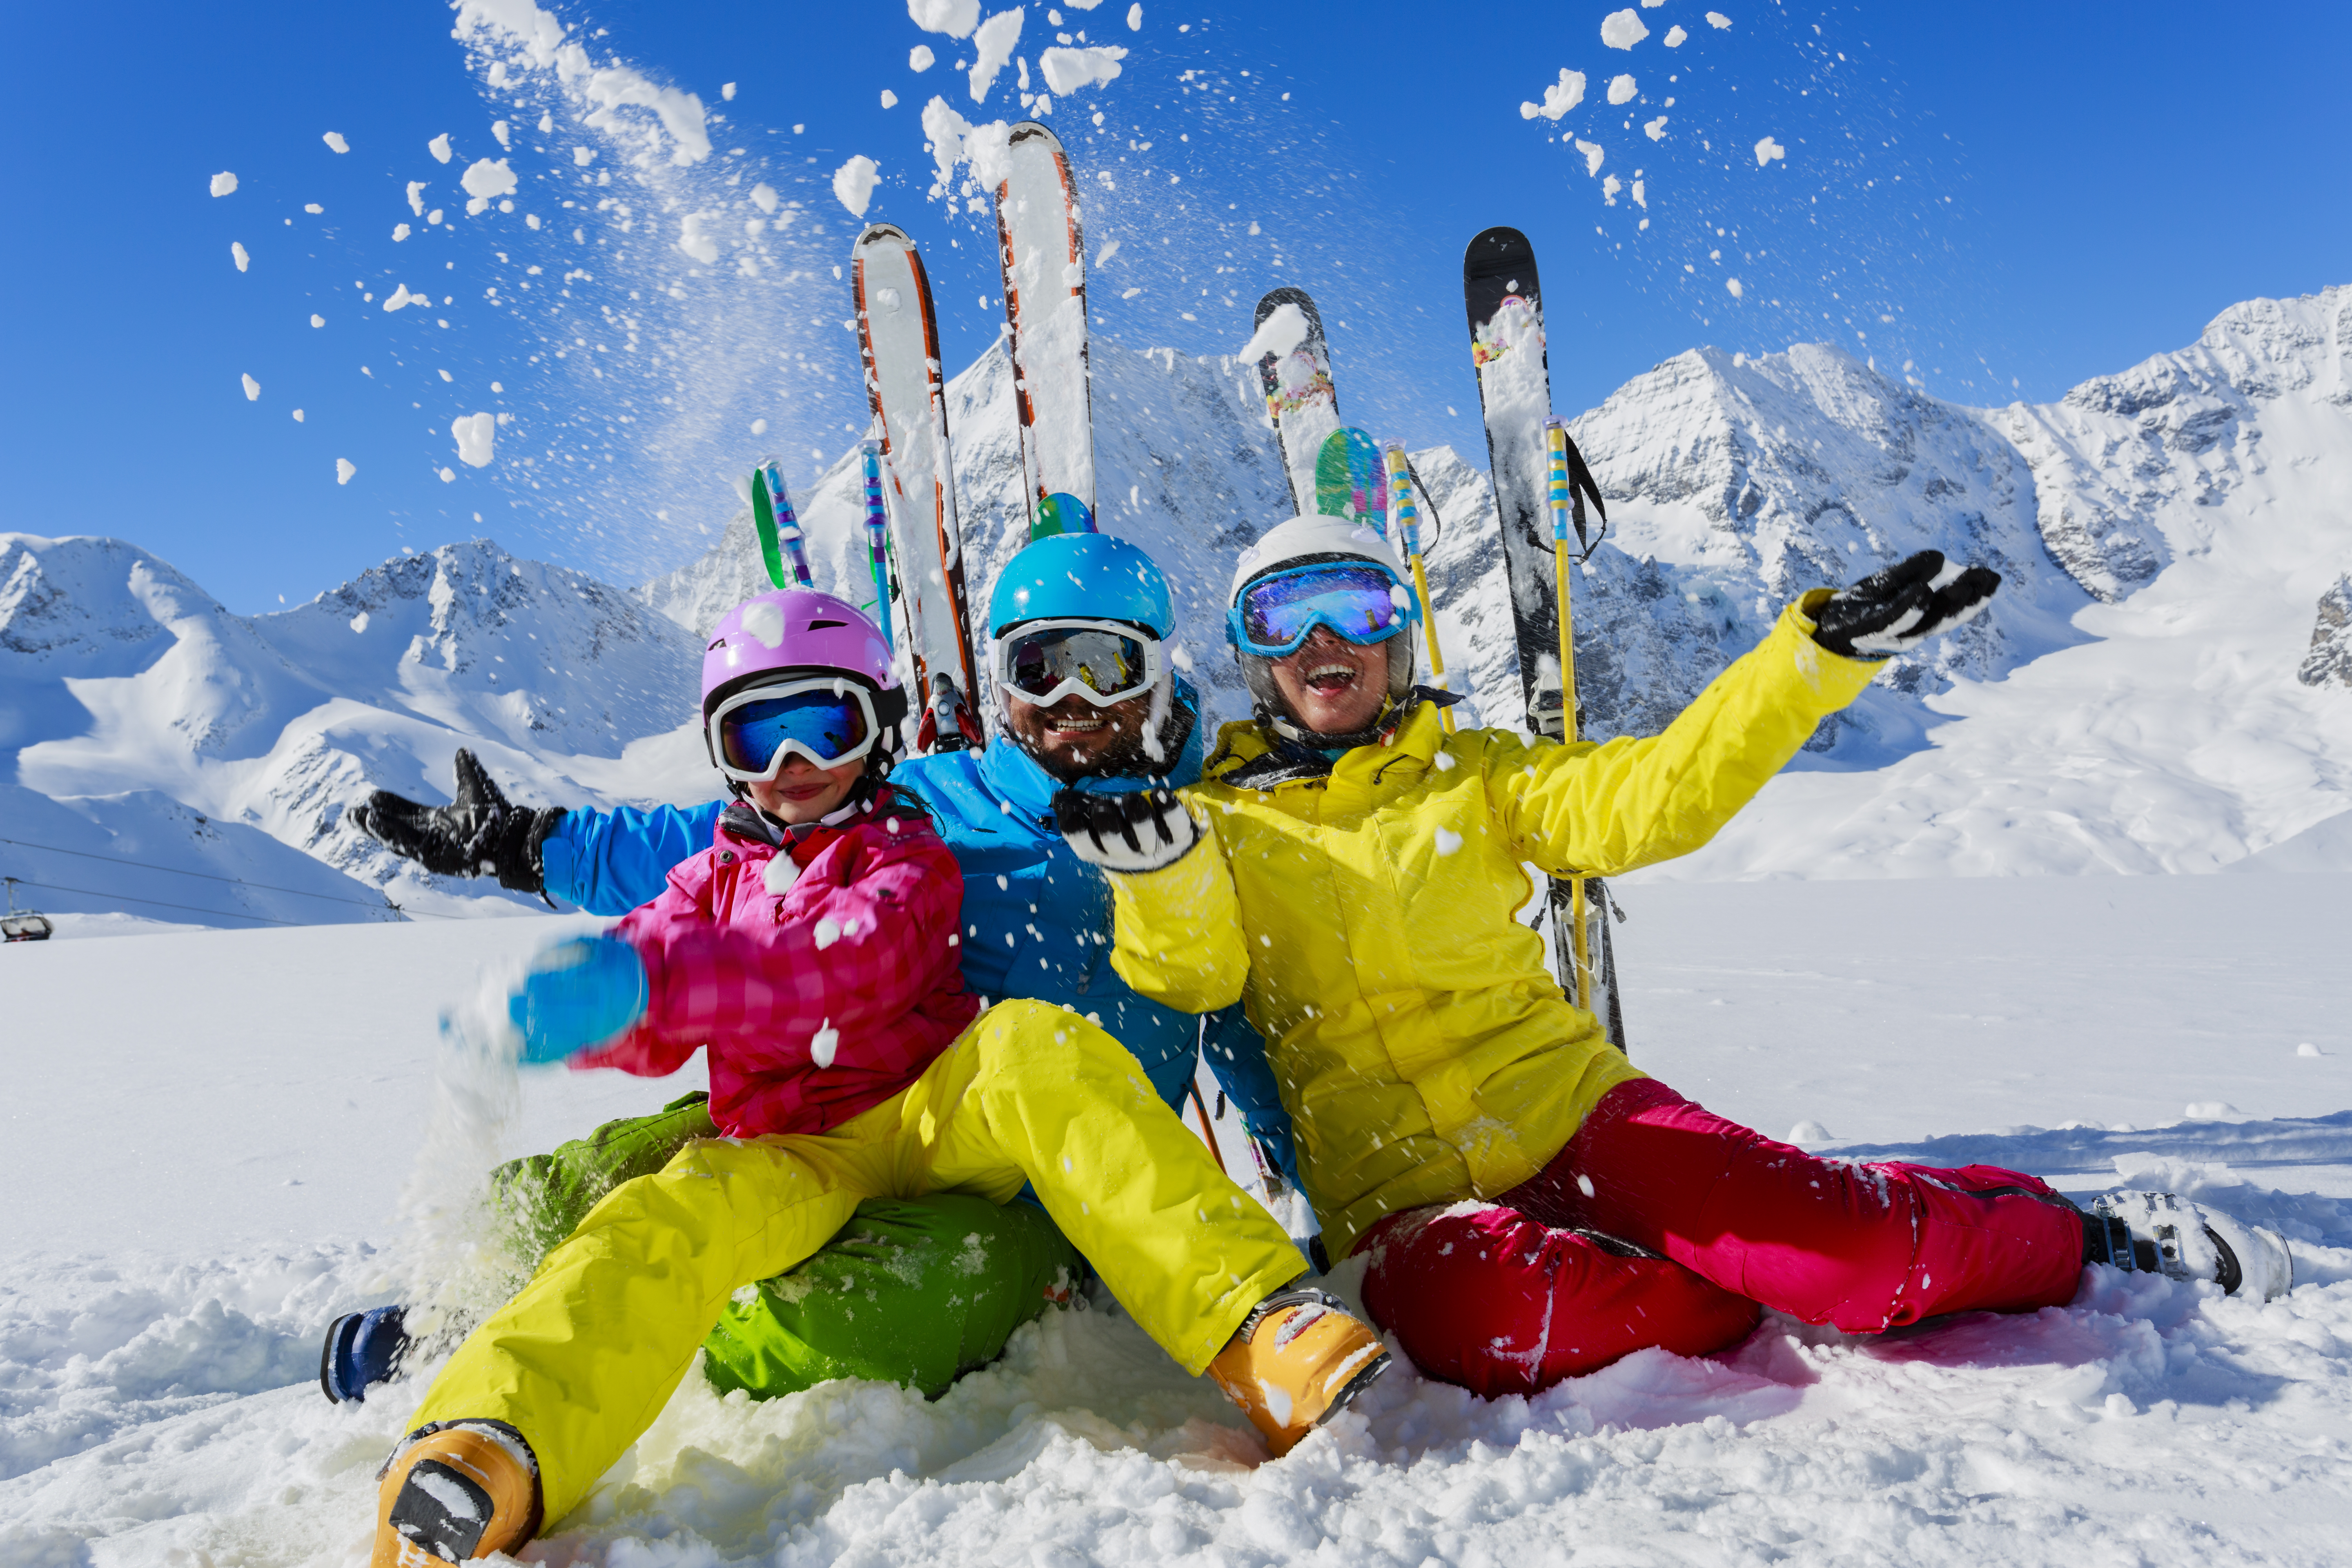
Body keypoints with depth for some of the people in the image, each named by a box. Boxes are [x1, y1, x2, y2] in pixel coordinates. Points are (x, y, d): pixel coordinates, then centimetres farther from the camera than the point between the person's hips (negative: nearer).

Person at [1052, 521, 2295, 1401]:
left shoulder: (1470, 777, 11)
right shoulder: (1220, 821, 8)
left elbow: (1653, 798, -1)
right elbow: (1188, 974, -10)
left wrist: (1820, 655, -11)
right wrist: (1160, 872, -32)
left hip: (1566, 1110, 1)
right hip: (1398, 1195, -1)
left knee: (1854, 1244, -20)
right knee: (1482, 1317, -36)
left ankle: (2077, 1235, 10)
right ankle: (1772, 1292, -11)